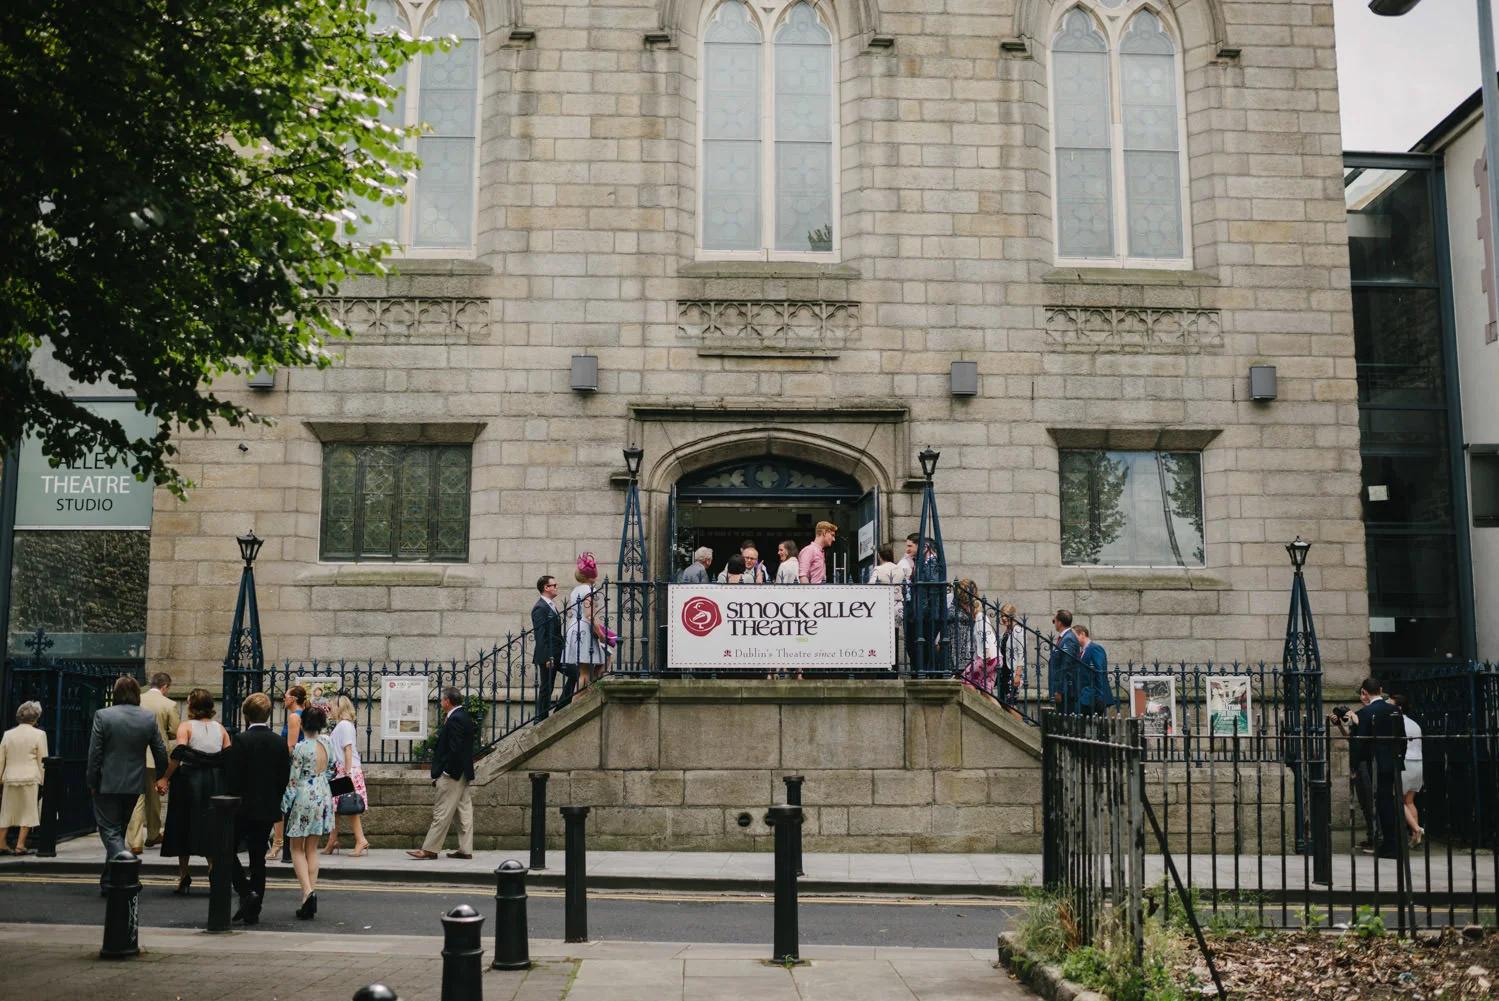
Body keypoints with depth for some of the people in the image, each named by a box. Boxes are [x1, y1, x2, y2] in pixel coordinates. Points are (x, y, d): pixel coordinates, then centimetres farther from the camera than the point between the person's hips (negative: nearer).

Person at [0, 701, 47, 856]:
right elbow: (42, 761, -3)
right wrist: (44, 783, 2)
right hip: (30, 779, -4)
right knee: (28, 811, 1)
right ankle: (20, 846, -3)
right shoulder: (39, 734, -3)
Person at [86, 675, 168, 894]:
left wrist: (92, 783, -1)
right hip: (134, 785, 4)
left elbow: (94, 753, -10)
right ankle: (108, 881, 27)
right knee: (118, 830, 18)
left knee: (110, 831, 1)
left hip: (107, 785, -4)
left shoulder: (103, 716, -11)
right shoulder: (150, 718, -2)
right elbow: (161, 751, 3)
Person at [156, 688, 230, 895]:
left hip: (188, 780, -3)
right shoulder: (220, 728, 7)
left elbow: (179, 752, -16)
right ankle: (213, 865, -9)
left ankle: (184, 877, 10)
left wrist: (165, 778, -13)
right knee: (210, 824, 10)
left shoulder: (186, 726, -3)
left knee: (184, 825, 8)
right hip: (214, 783, 3)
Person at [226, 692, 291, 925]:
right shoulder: (280, 742, 2)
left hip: (244, 807, -5)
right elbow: (284, 778, 5)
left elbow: (233, 778, -13)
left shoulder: (241, 740, -13)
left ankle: (246, 892, -7)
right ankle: (253, 910, 13)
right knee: (258, 858, 11)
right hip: (268, 809, 5)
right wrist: (274, 800, 14)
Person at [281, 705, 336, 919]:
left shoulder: (301, 748, -16)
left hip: (304, 797, -5)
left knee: (297, 849, 6)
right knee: (312, 849, 13)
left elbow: (293, 779, -12)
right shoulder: (327, 742, 0)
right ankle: (311, 897, 11)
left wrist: (285, 805, -4)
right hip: (323, 796, 5)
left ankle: (308, 892, -13)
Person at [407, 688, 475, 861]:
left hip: (452, 774, -10)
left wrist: (447, 772, -18)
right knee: (464, 811, 9)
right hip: (462, 773, 10)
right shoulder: (464, 717, 15)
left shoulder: (455, 719, -16)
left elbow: (455, 749, -22)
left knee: (442, 812, -6)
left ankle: (429, 849, -2)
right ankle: (466, 850, 11)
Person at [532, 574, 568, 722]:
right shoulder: (540, 608, -14)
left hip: (557, 654, 9)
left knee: (574, 674, 4)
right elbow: (540, 635, -19)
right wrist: (547, 657, -22)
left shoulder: (551, 606, 17)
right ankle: (542, 719, 6)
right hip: (547, 656, -9)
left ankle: (562, 707, 11)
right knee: (546, 688, -2)